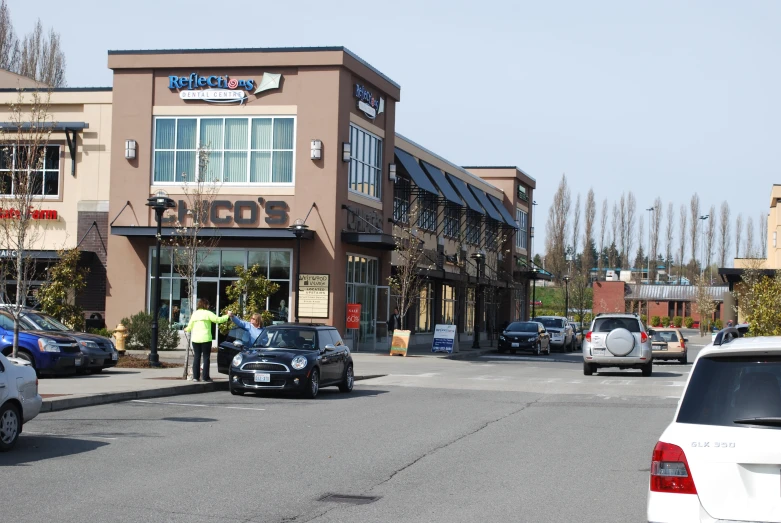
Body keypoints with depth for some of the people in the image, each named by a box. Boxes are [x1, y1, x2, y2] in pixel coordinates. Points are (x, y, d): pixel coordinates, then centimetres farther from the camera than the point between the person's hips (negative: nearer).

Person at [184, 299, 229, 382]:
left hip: (195, 339, 4)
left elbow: (190, 327, 13)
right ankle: (205, 377, 0)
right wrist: (227, 316, 6)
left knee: (196, 357, 8)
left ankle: (195, 377, 6)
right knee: (206, 357, 1)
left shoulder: (194, 314, 9)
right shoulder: (208, 313, -5)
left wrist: (186, 329, 36)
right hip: (205, 339, -4)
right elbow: (218, 320, -8)